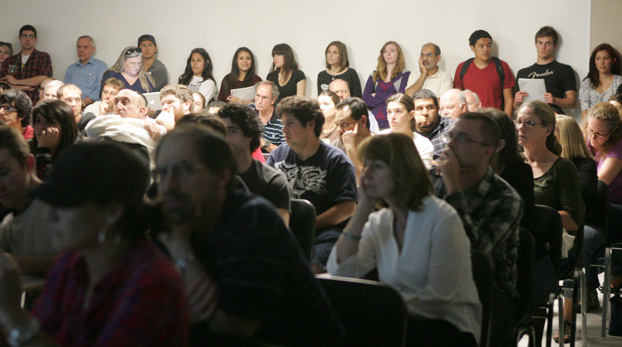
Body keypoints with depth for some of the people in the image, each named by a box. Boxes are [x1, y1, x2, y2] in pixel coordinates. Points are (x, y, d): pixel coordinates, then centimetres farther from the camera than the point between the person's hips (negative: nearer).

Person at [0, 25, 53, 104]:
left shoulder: (43, 57, 8)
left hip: (35, 104, -3)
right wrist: (24, 87, -6)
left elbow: (43, 79, -7)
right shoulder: (9, 61, 16)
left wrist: (16, 81, -1)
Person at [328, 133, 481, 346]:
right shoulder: (377, 222, 9)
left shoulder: (442, 219, -10)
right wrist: (363, 209, -5)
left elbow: (439, 298, -13)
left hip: (450, 328, -5)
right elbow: (339, 273, -6)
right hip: (403, 321, 5)